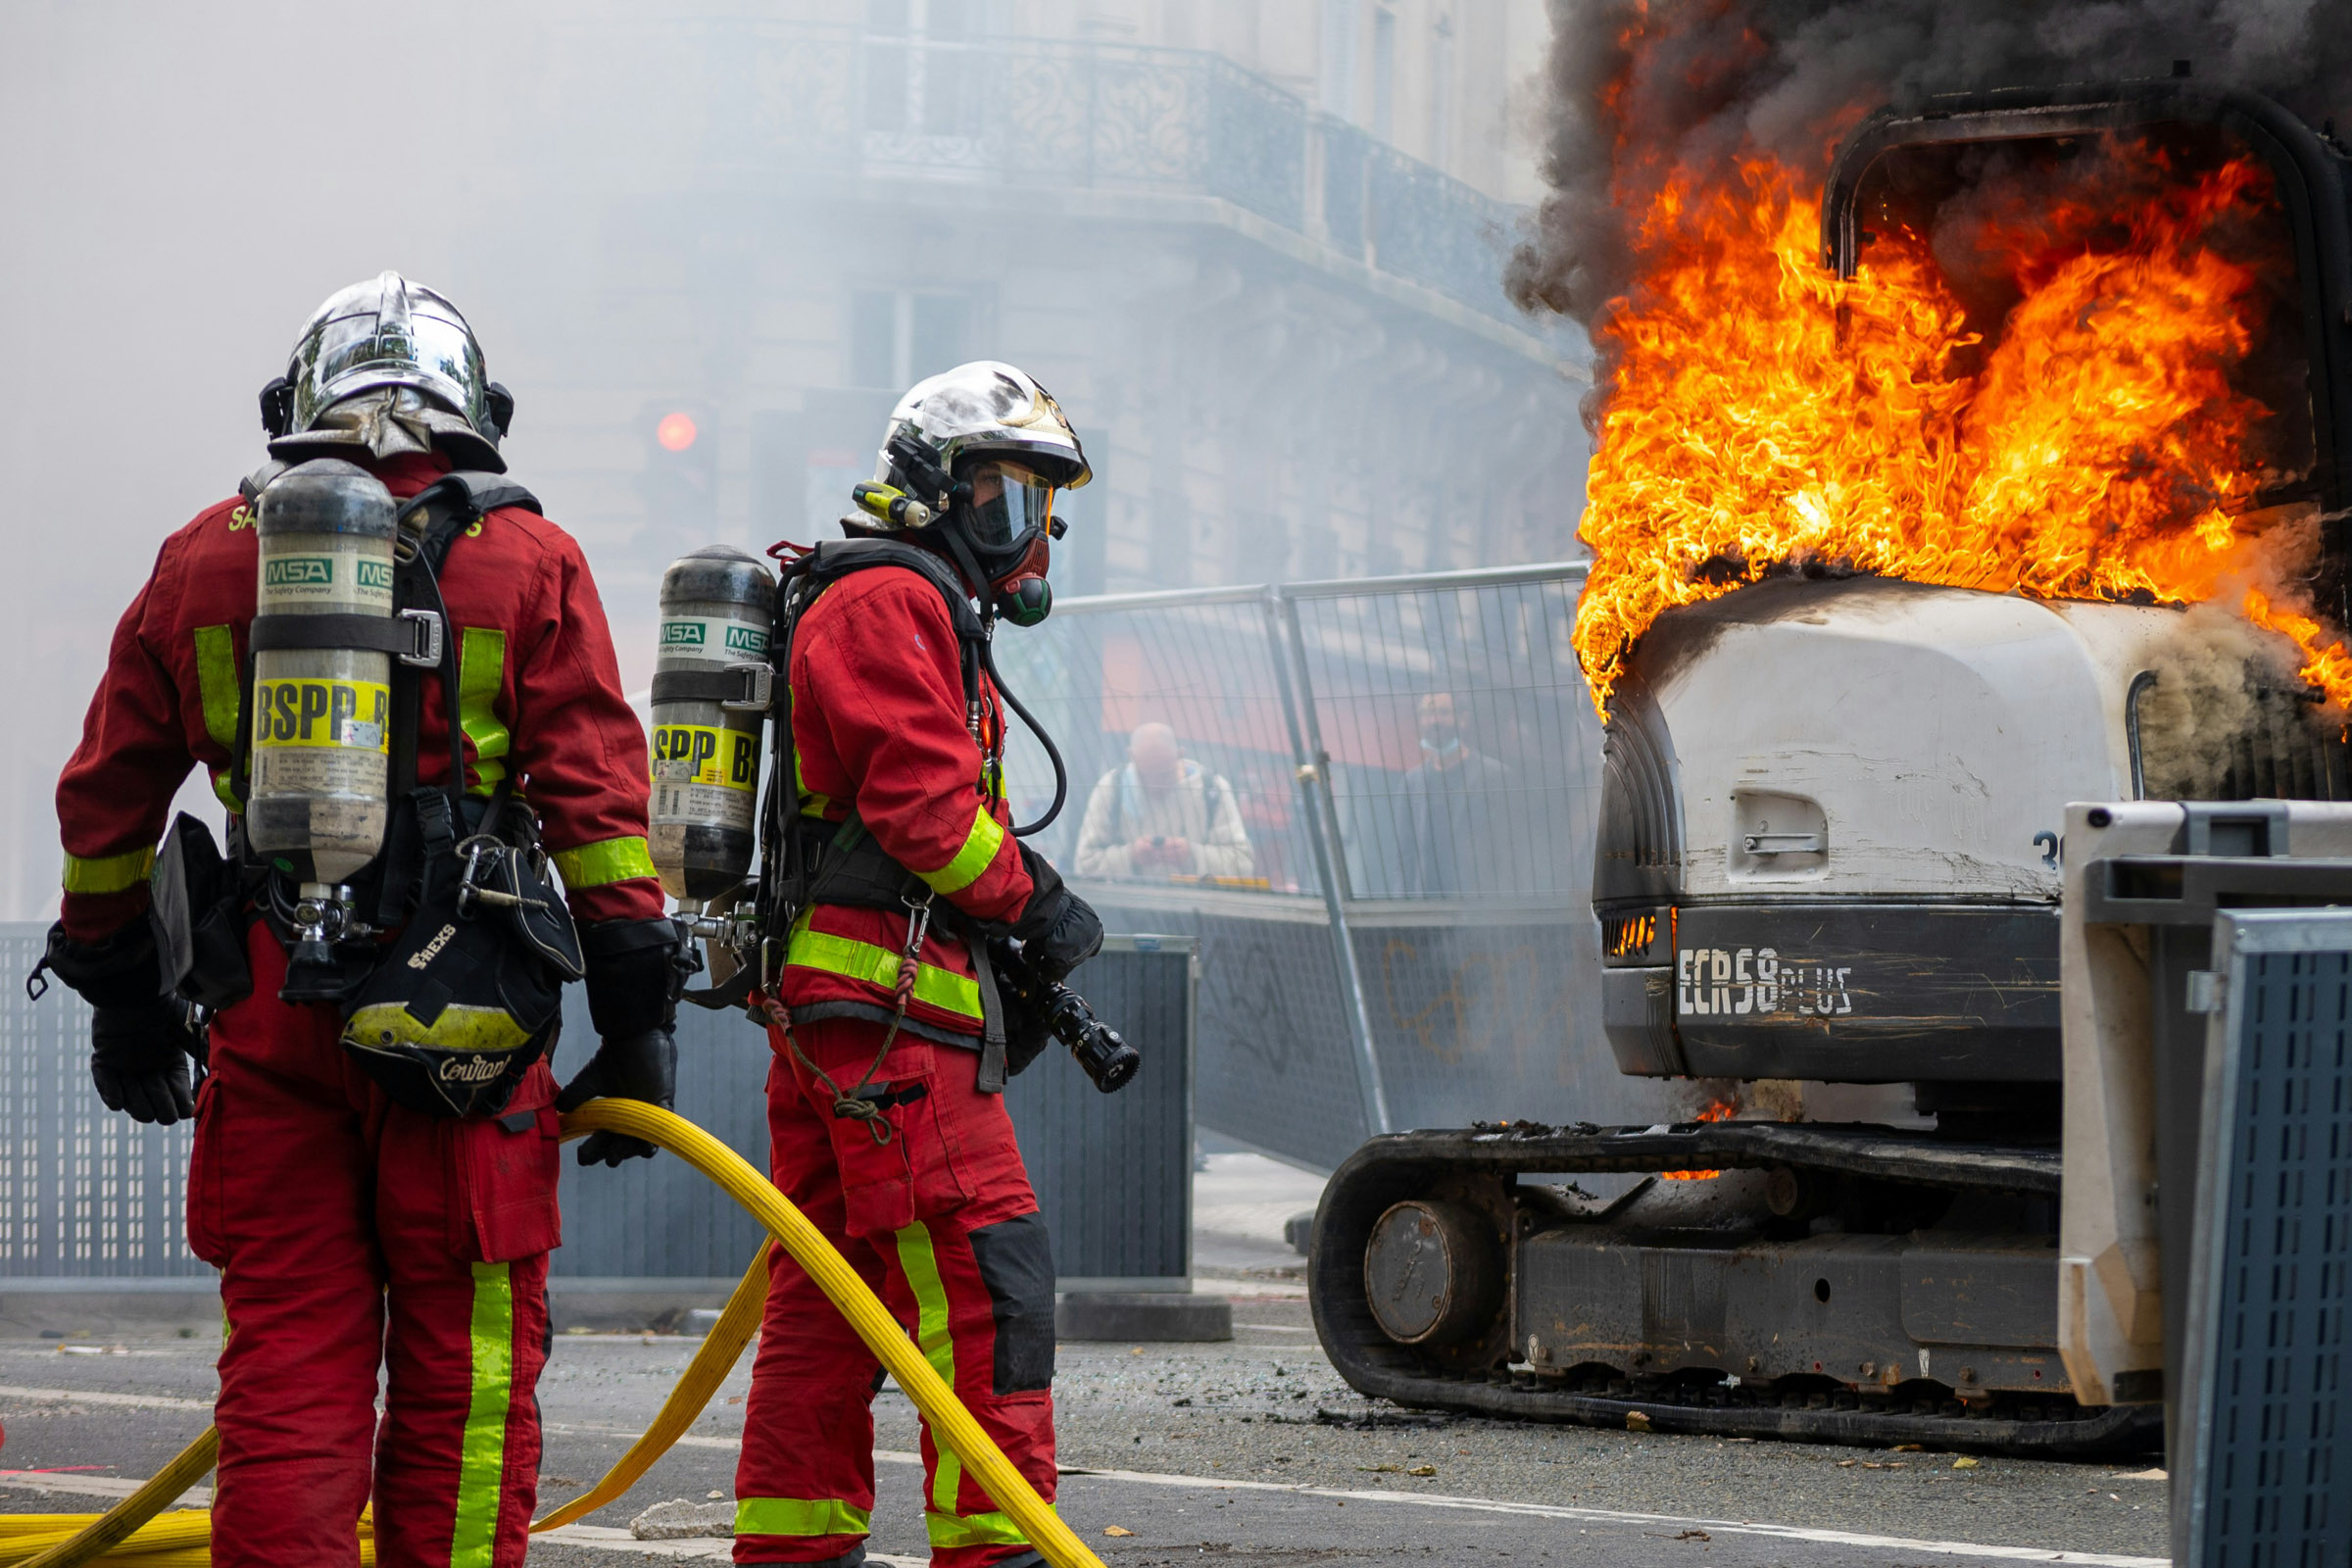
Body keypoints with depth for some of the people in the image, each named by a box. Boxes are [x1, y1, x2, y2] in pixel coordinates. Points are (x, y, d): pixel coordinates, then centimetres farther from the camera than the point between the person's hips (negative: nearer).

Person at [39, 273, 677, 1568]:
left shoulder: (205, 558, 10)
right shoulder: (527, 563, 2)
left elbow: (107, 798, 15)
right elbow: (595, 798, -3)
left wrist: (117, 989, 25)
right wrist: (634, 1015, 2)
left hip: (267, 1013, 2)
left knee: (284, 1363, 6)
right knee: (462, 1362, 5)